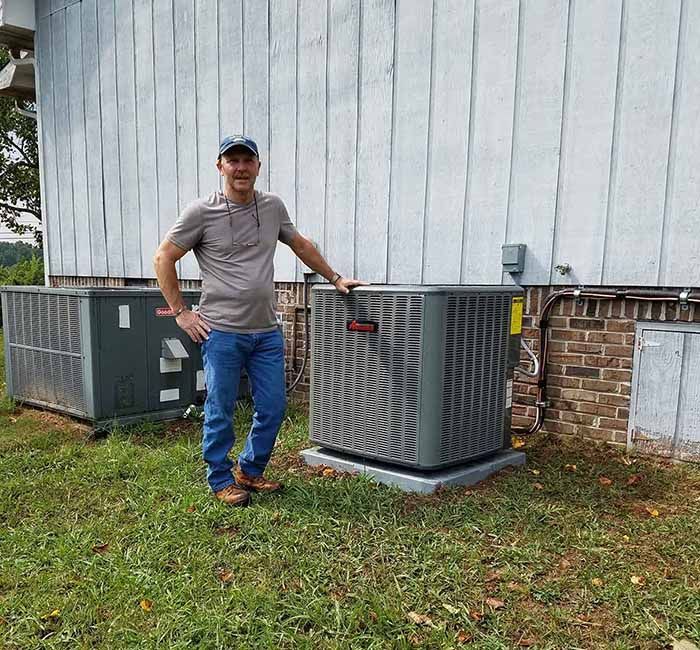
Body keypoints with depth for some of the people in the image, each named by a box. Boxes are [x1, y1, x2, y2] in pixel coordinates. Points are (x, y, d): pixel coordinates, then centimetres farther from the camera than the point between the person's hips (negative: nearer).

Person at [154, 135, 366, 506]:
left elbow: (300, 245, 25)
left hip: (267, 332, 5)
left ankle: (249, 471, 32)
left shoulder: (273, 207, 10)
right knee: (220, 413, 5)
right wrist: (180, 313, -4)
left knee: (273, 409, 10)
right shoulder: (202, 212, -4)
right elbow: (163, 258, 0)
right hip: (222, 333, -5)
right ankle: (221, 480, 25)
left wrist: (335, 278, 25)